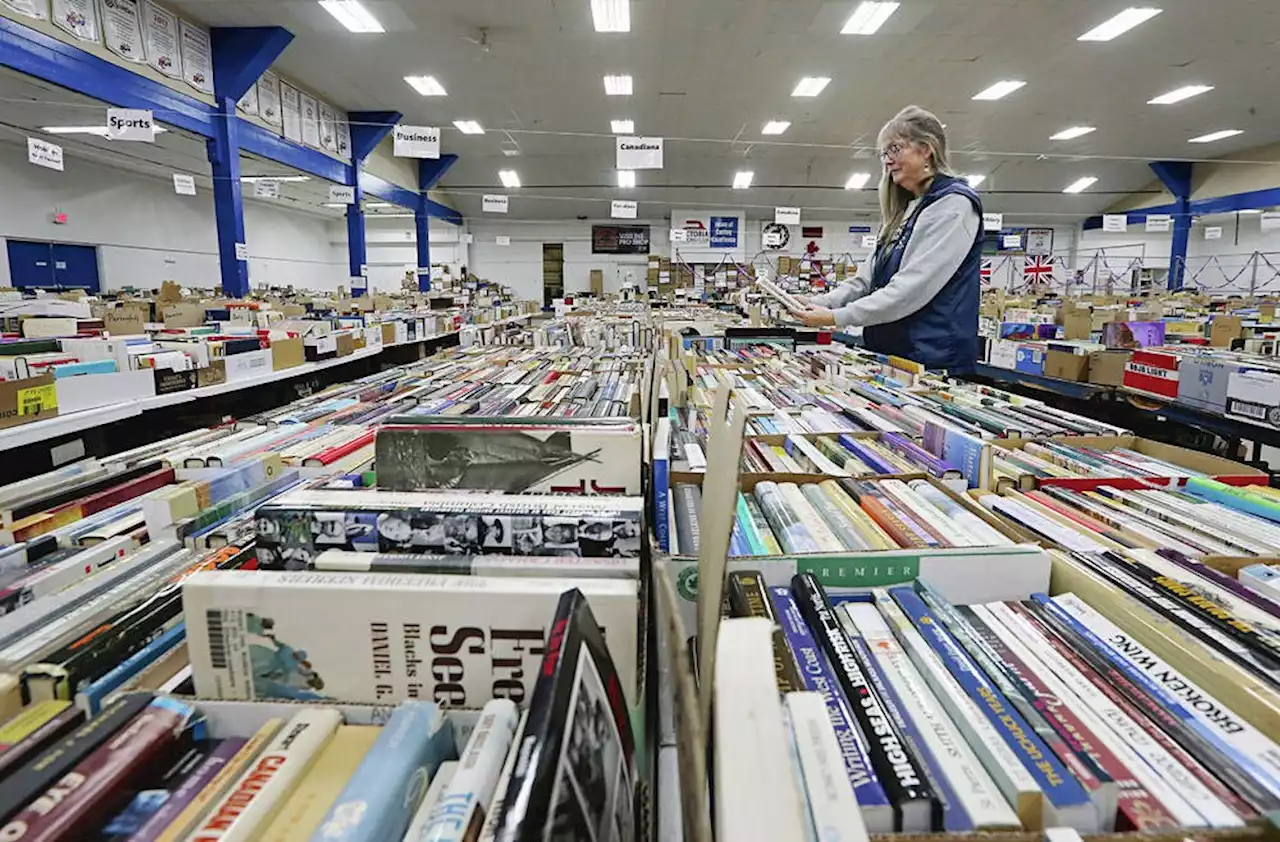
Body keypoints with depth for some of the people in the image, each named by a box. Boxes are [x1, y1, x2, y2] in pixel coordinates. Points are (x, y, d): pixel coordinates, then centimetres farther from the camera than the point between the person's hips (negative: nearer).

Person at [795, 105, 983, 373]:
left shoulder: (954, 205, -9)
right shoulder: (905, 212, 19)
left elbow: (912, 288, -19)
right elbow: (868, 278, 15)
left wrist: (836, 317, -21)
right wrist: (820, 302, -1)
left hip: (932, 359, -8)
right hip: (888, 353, 8)